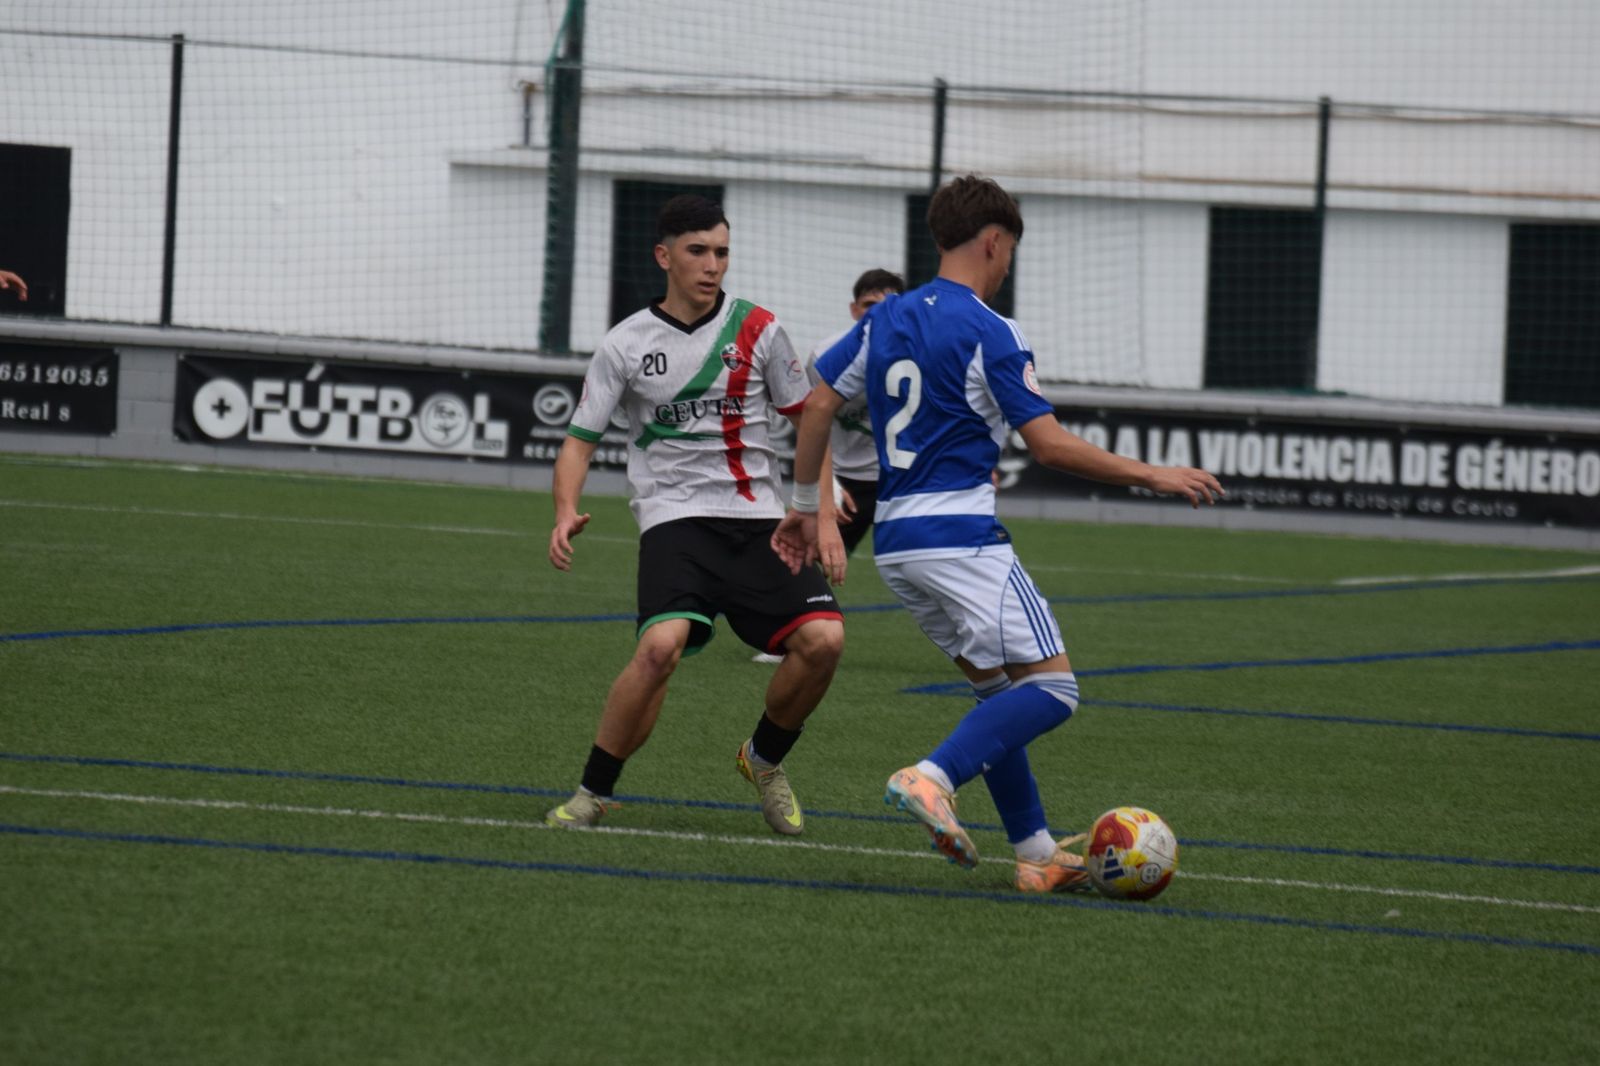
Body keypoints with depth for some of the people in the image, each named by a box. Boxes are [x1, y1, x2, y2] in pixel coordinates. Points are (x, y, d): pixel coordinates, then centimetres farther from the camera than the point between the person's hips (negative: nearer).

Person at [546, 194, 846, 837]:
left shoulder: (757, 330, 6)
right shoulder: (627, 344, 3)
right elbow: (579, 440, 6)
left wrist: (823, 515, 3)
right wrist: (566, 513, -14)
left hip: (759, 519, 2)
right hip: (674, 519, -2)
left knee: (822, 639, -18)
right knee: (662, 646, -28)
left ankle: (765, 760, 11)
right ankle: (594, 791, -9)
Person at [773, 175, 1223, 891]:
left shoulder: (884, 320, 11)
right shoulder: (989, 334, -10)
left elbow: (818, 405, 11)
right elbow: (1049, 445, -14)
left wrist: (805, 506, 21)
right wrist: (1151, 477, -6)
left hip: (895, 539, 8)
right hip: (961, 537, -8)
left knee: (999, 690, 16)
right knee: (1051, 688, -8)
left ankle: (1035, 852, 12)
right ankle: (934, 779, -25)